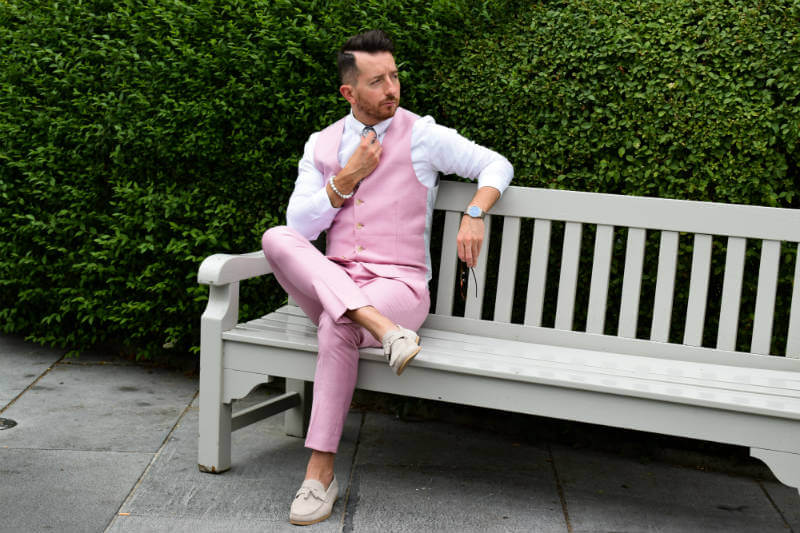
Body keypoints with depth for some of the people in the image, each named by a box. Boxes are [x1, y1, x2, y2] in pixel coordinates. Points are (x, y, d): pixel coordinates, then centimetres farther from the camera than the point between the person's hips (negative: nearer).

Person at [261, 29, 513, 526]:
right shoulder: (322, 144, 12)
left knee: (337, 329, -36)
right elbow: (299, 225, 3)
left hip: (398, 284, -4)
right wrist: (348, 178, -7)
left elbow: (497, 166, 7)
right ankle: (380, 327, -38)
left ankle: (321, 472, -24)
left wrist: (475, 214, -11)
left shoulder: (422, 135, 3)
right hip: (331, 281, 4)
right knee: (277, 239, -26)